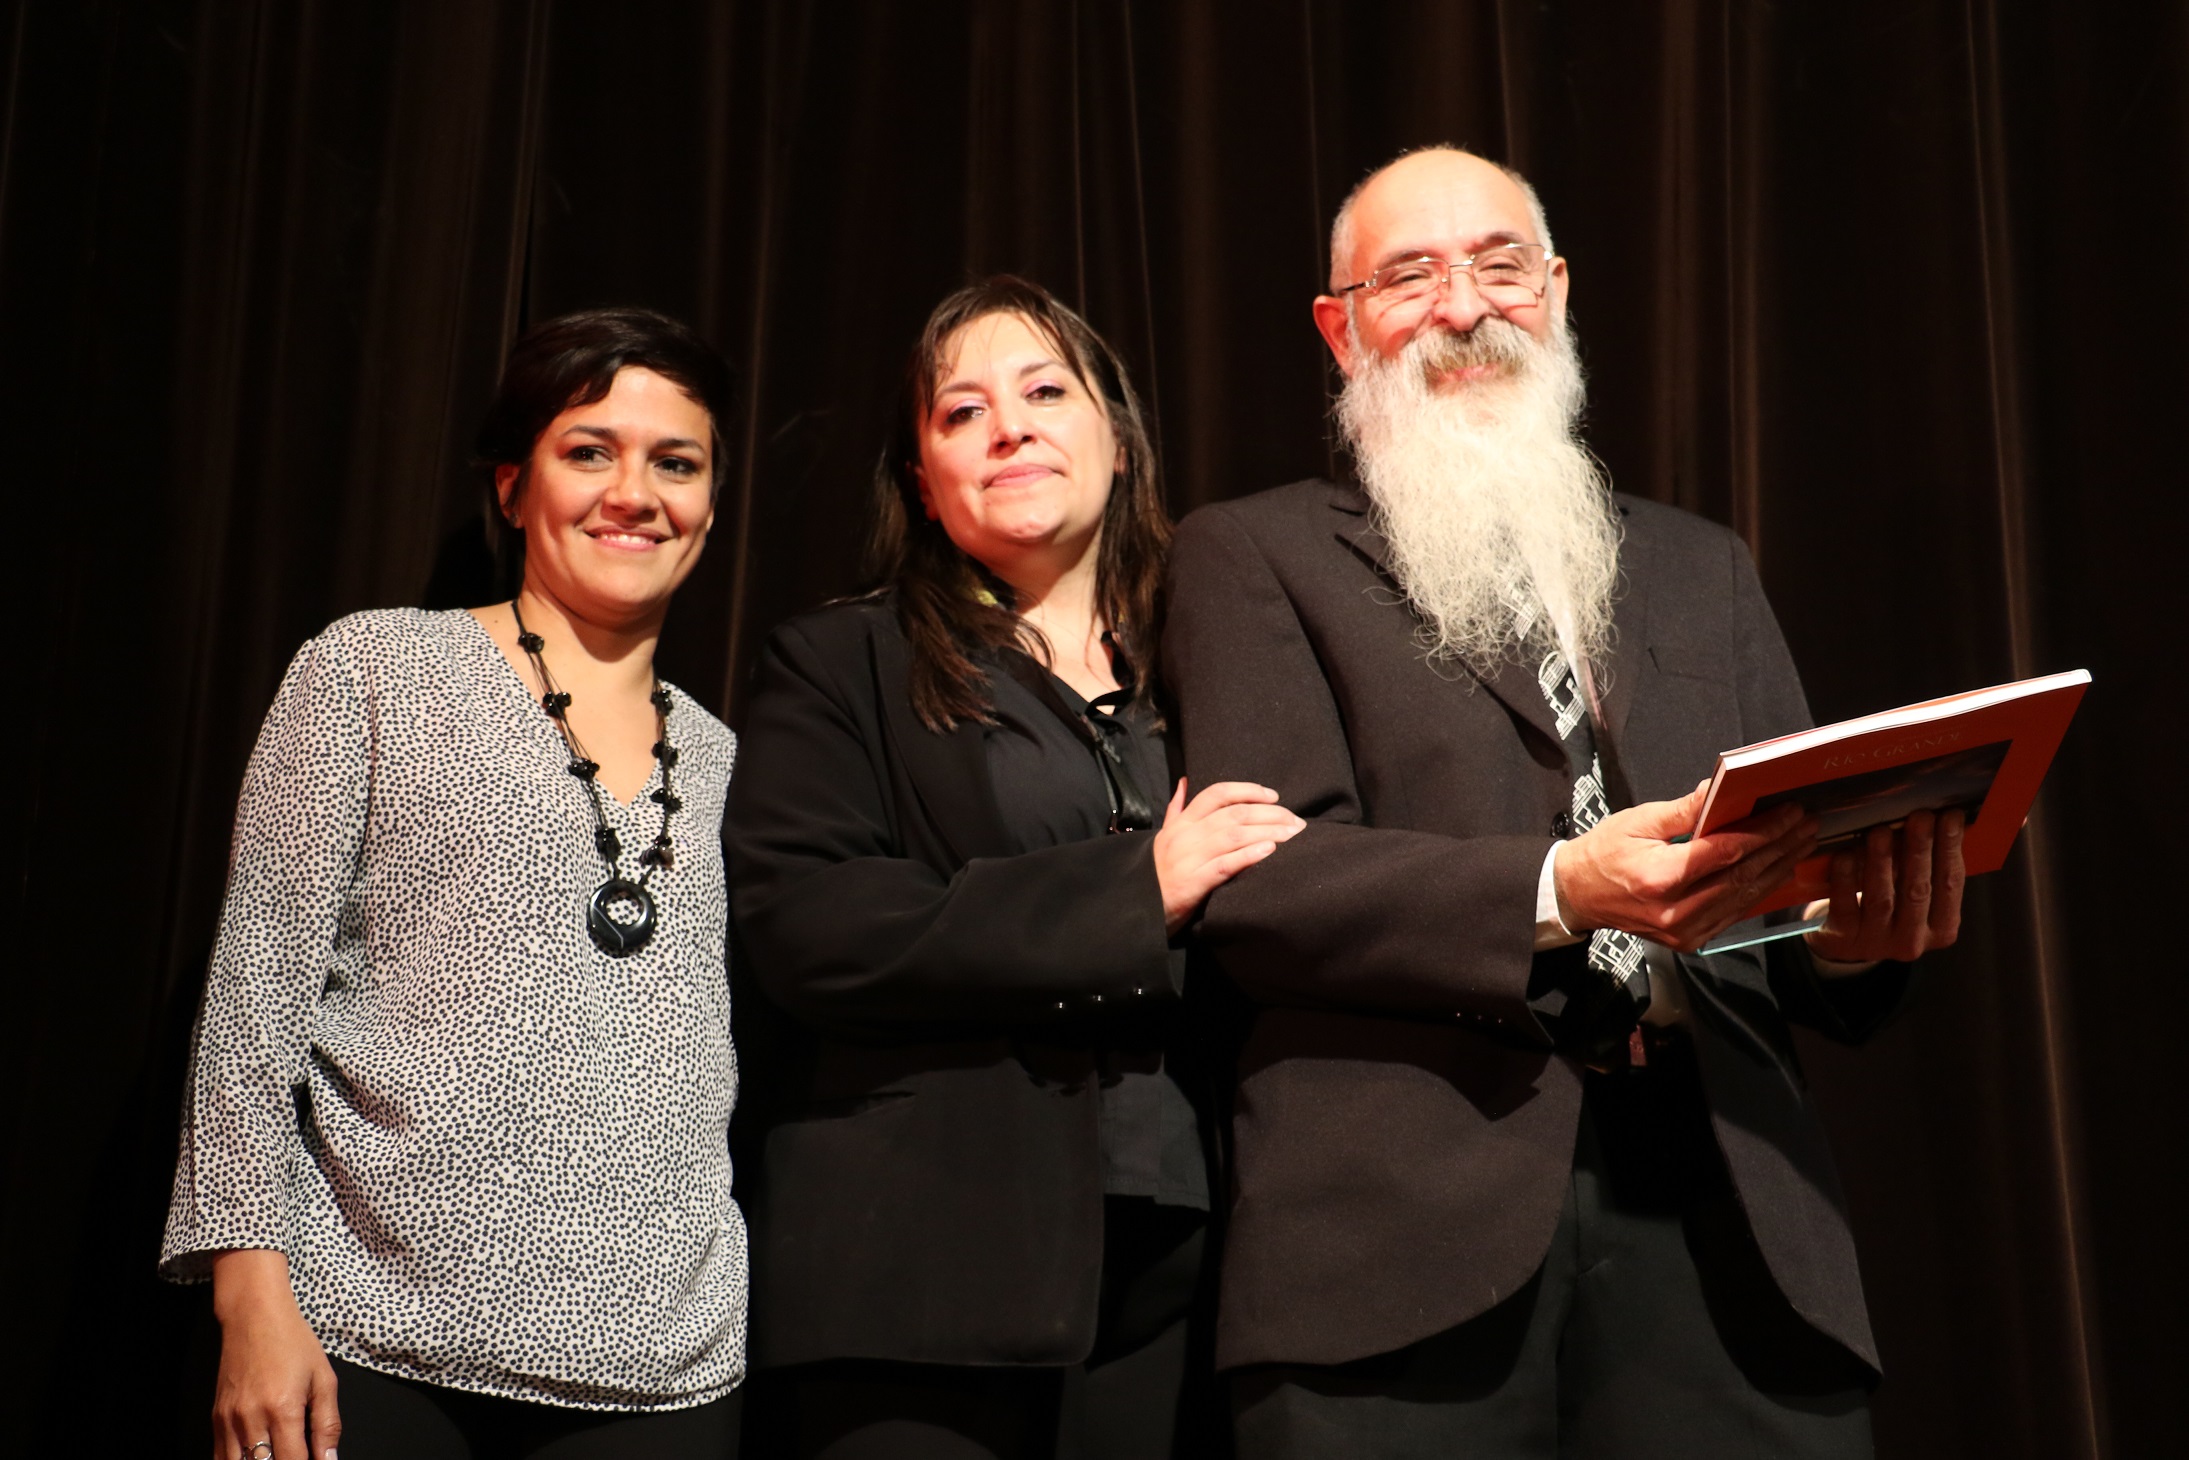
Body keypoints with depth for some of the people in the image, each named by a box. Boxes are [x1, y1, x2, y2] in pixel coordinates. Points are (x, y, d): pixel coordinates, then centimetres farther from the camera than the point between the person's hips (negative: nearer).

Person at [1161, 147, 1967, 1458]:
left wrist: (1858, 930, -7)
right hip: (1410, 1227, -3)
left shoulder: (1702, 568, 23)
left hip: (1721, 1209, 3)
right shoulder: (1259, 555, 9)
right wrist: (1555, 893, -17)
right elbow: (1257, 883, -3)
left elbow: (1796, 844, 17)